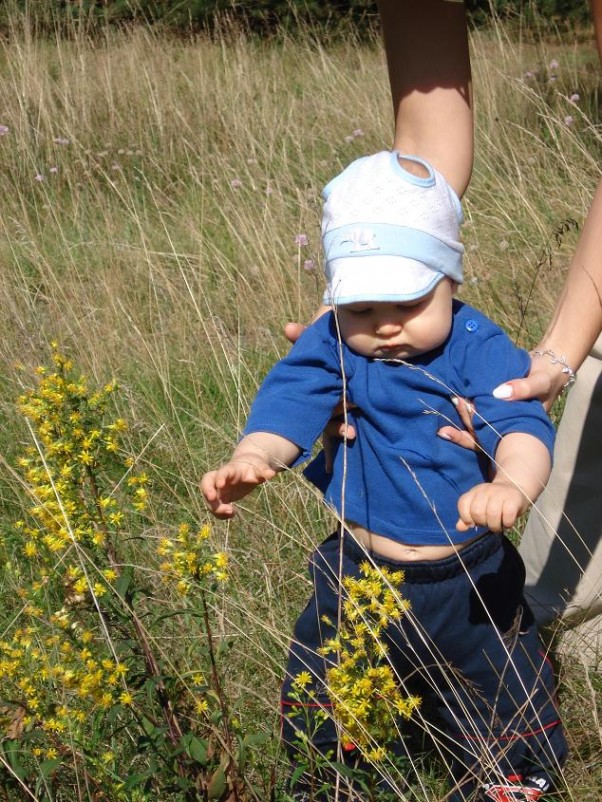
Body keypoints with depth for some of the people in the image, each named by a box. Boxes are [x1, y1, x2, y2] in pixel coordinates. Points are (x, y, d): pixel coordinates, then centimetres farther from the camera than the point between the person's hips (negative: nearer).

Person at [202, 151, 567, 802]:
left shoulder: (479, 350, -17)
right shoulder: (330, 349, -12)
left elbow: (521, 425, -29)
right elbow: (287, 406, -25)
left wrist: (512, 484, -52)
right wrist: (252, 458, -48)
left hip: (470, 580, -1)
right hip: (358, 576, 1)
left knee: (505, 712, 17)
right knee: (317, 703, 18)